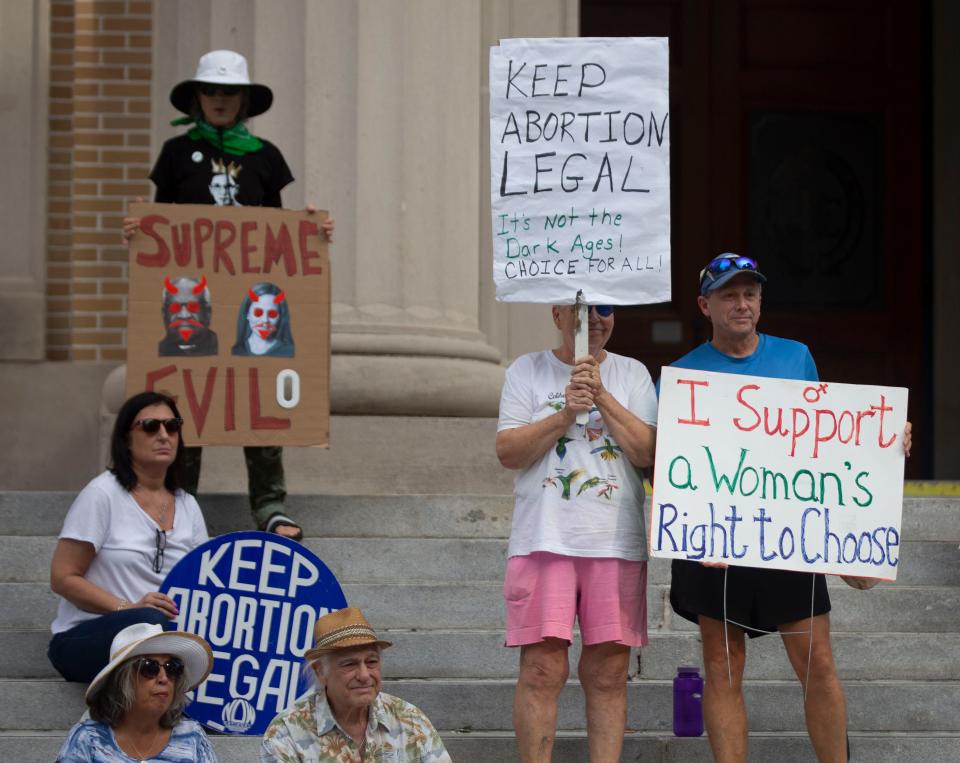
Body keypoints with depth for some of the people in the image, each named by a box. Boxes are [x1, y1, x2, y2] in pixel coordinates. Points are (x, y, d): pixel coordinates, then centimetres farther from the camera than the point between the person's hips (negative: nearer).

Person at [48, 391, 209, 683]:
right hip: (83, 637, -5)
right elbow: (63, 577, -8)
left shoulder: (186, 505, 14)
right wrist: (127, 608, -21)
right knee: (149, 622, -39)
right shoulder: (102, 495, -4)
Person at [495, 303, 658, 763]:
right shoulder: (527, 371, 9)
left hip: (616, 544, 2)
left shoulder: (631, 375, 12)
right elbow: (508, 451, 0)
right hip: (544, 540, -1)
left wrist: (602, 396, -7)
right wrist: (565, 414, -10)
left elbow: (648, 453, 0)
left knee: (608, 672, 2)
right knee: (542, 669, -7)